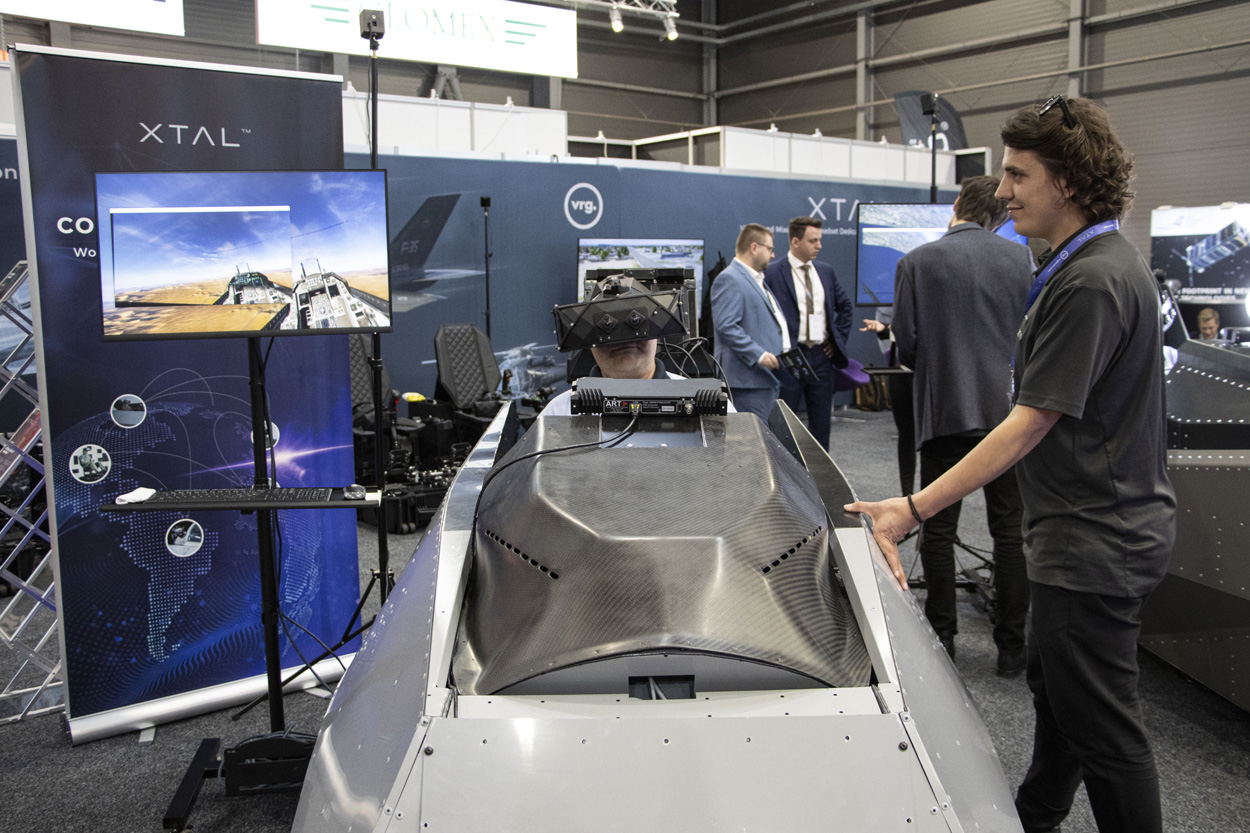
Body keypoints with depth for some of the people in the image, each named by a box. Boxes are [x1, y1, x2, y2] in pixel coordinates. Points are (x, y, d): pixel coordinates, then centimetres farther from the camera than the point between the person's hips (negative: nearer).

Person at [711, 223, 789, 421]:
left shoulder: (756, 279, 23)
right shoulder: (729, 279, -12)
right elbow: (726, 327, -22)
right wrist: (758, 355, -24)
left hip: (768, 376, 10)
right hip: (749, 379, -10)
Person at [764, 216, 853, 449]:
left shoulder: (825, 271, 10)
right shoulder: (772, 272, -8)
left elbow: (845, 305, 21)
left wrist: (840, 338, 11)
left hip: (822, 354, 5)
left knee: (821, 421, 10)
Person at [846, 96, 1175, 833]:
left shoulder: (1091, 282, -24)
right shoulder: (1100, 262, 10)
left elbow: (1031, 426, -25)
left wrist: (913, 509, -25)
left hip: (1096, 538, -11)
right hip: (1090, 529, 11)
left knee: (1102, 724, 3)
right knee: (1054, 688, 25)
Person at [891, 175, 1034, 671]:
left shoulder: (917, 262, -5)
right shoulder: (1020, 258, 1)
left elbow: (905, 345, -6)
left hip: (943, 409, -2)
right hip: (1006, 409, 2)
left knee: (938, 529, 8)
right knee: (1010, 531, 9)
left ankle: (941, 638, 16)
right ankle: (1011, 645, 15)